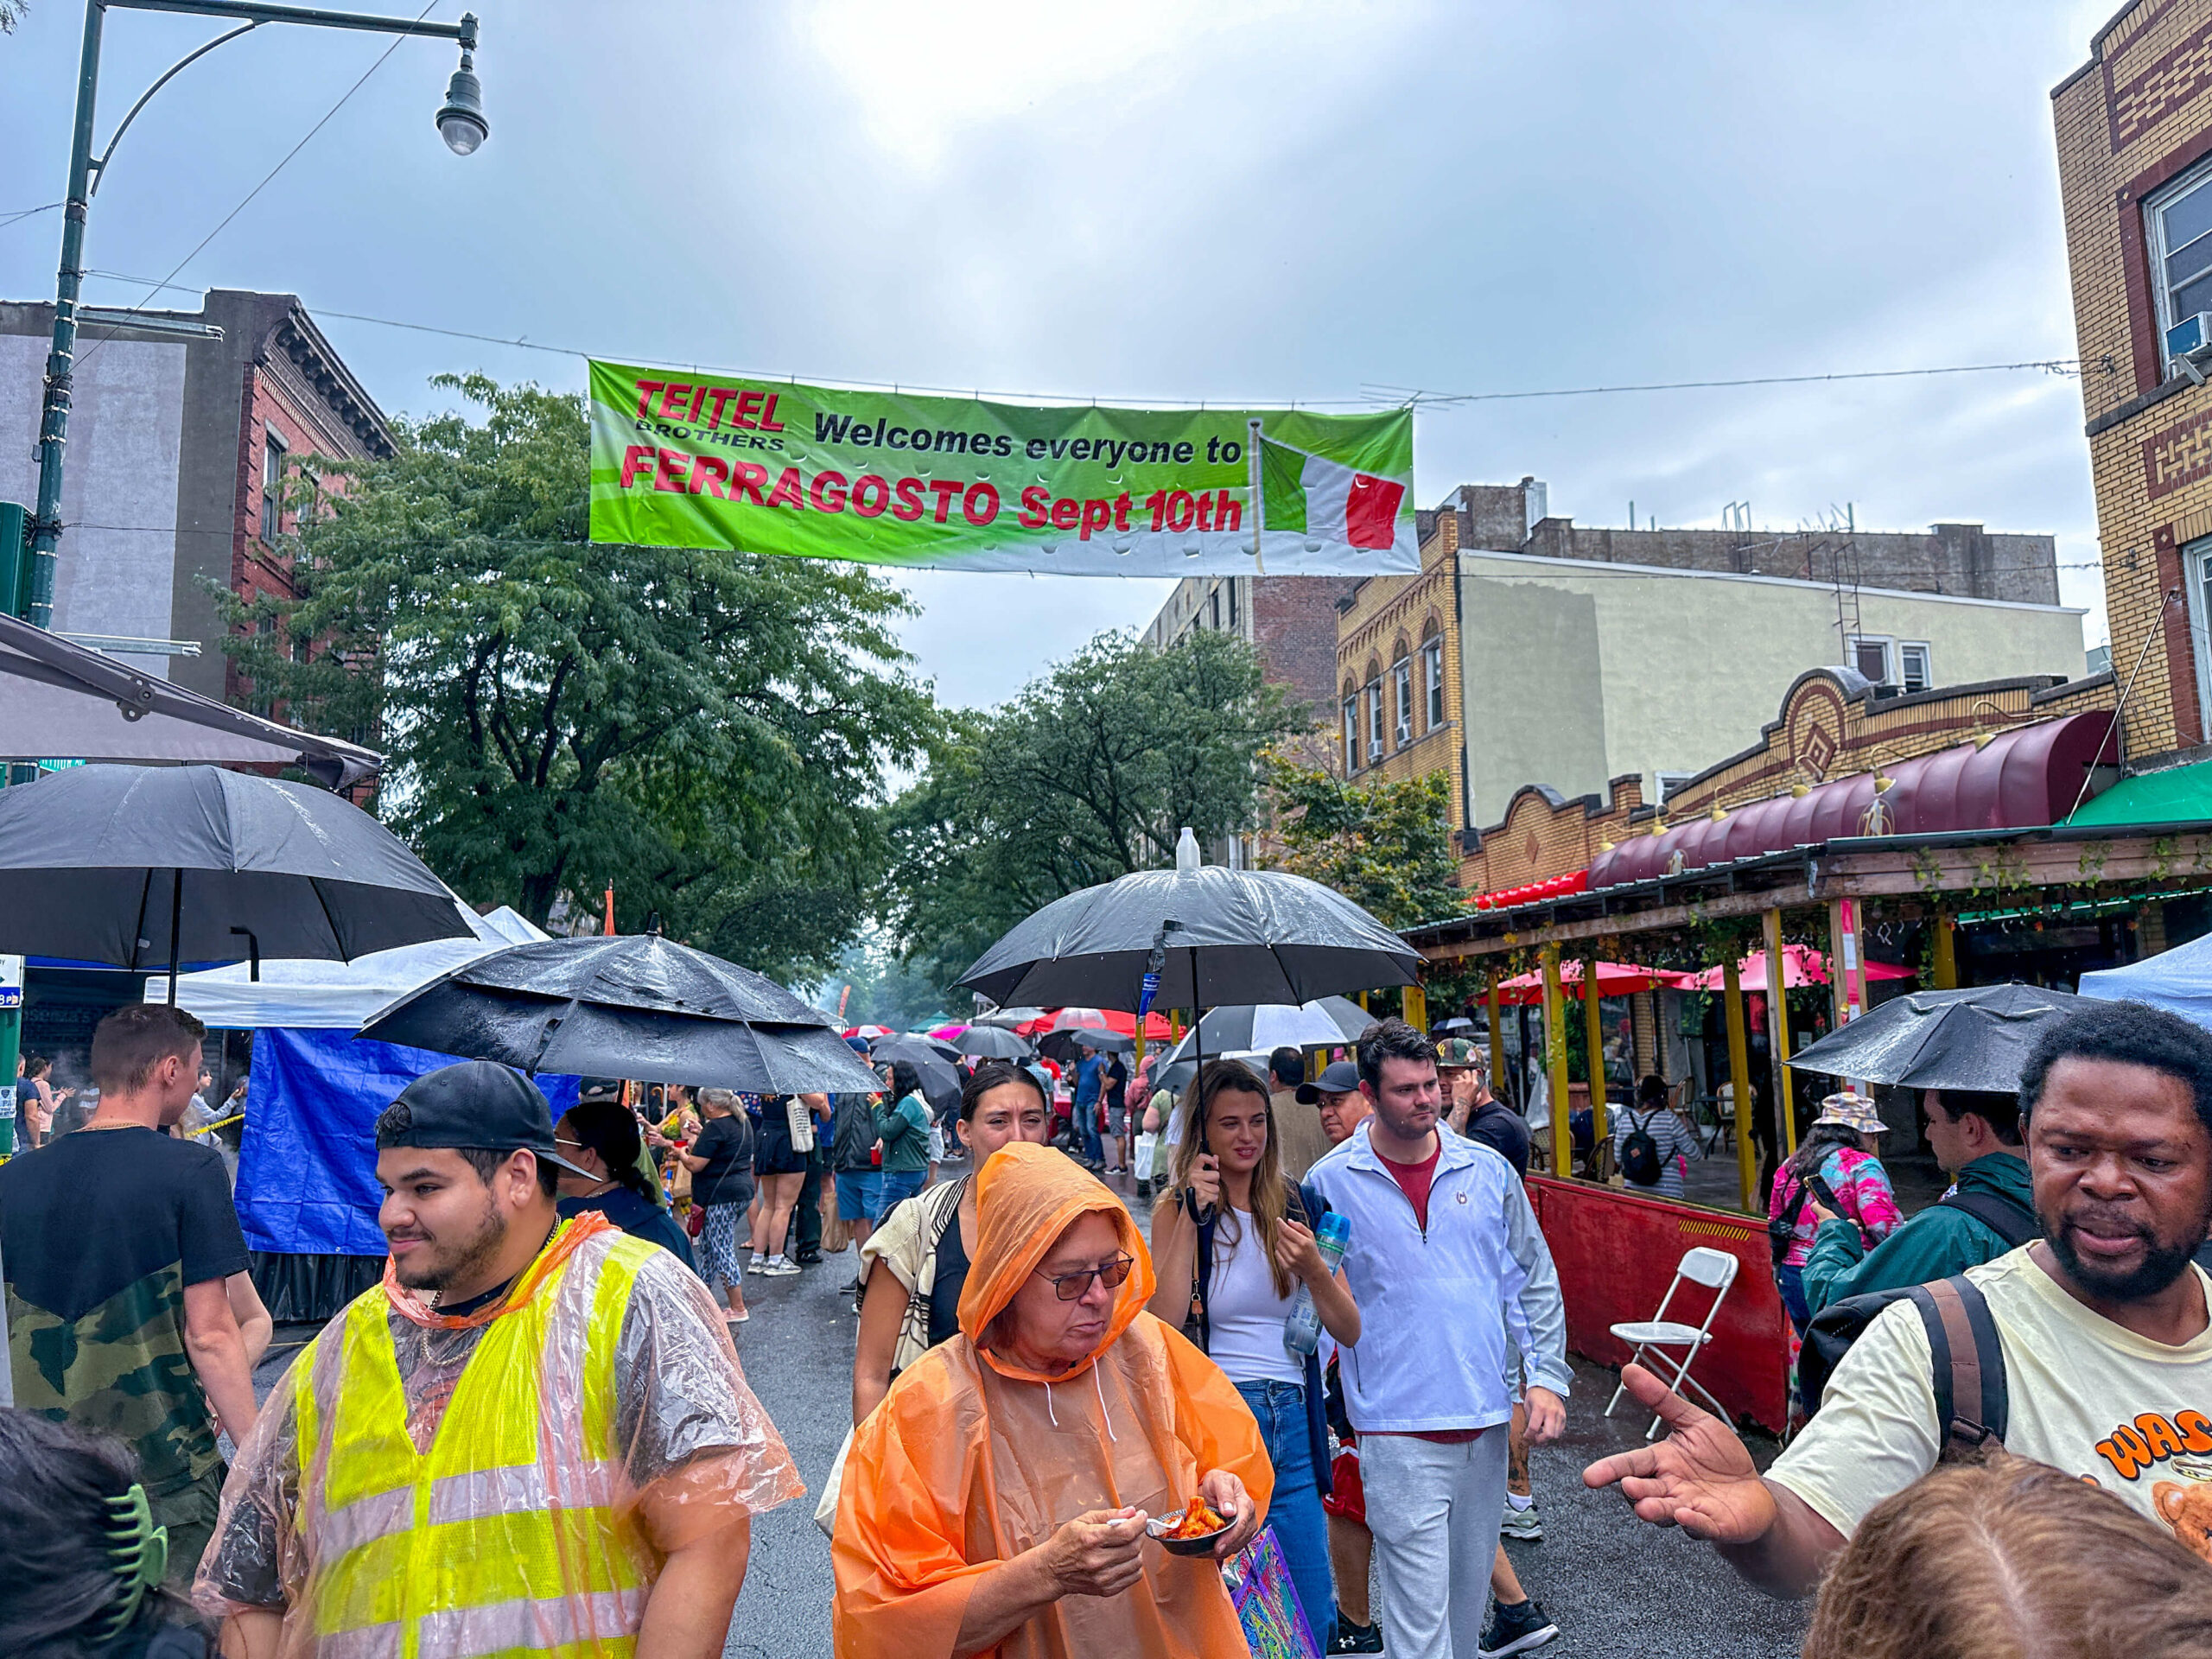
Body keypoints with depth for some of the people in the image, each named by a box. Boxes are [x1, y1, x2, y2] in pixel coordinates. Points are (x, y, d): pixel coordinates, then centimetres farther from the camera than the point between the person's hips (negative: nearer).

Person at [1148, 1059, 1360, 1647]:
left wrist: (1313, 1269, -17)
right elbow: (1163, 1326, -18)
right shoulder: (1177, 1209, -4)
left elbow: (1349, 1331, 2)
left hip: (1293, 1422, 3)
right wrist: (1192, 1214, -19)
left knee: (1311, 1621, 10)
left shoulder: (1296, 1206, 4)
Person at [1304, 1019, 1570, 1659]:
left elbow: (1534, 1280, 11)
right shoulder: (1330, 1184, -6)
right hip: (1398, 1431, -4)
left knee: (1470, 1589, 18)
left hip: (1486, 1420, 4)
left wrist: (1547, 1377, 3)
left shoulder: (1488, 1170, 3)